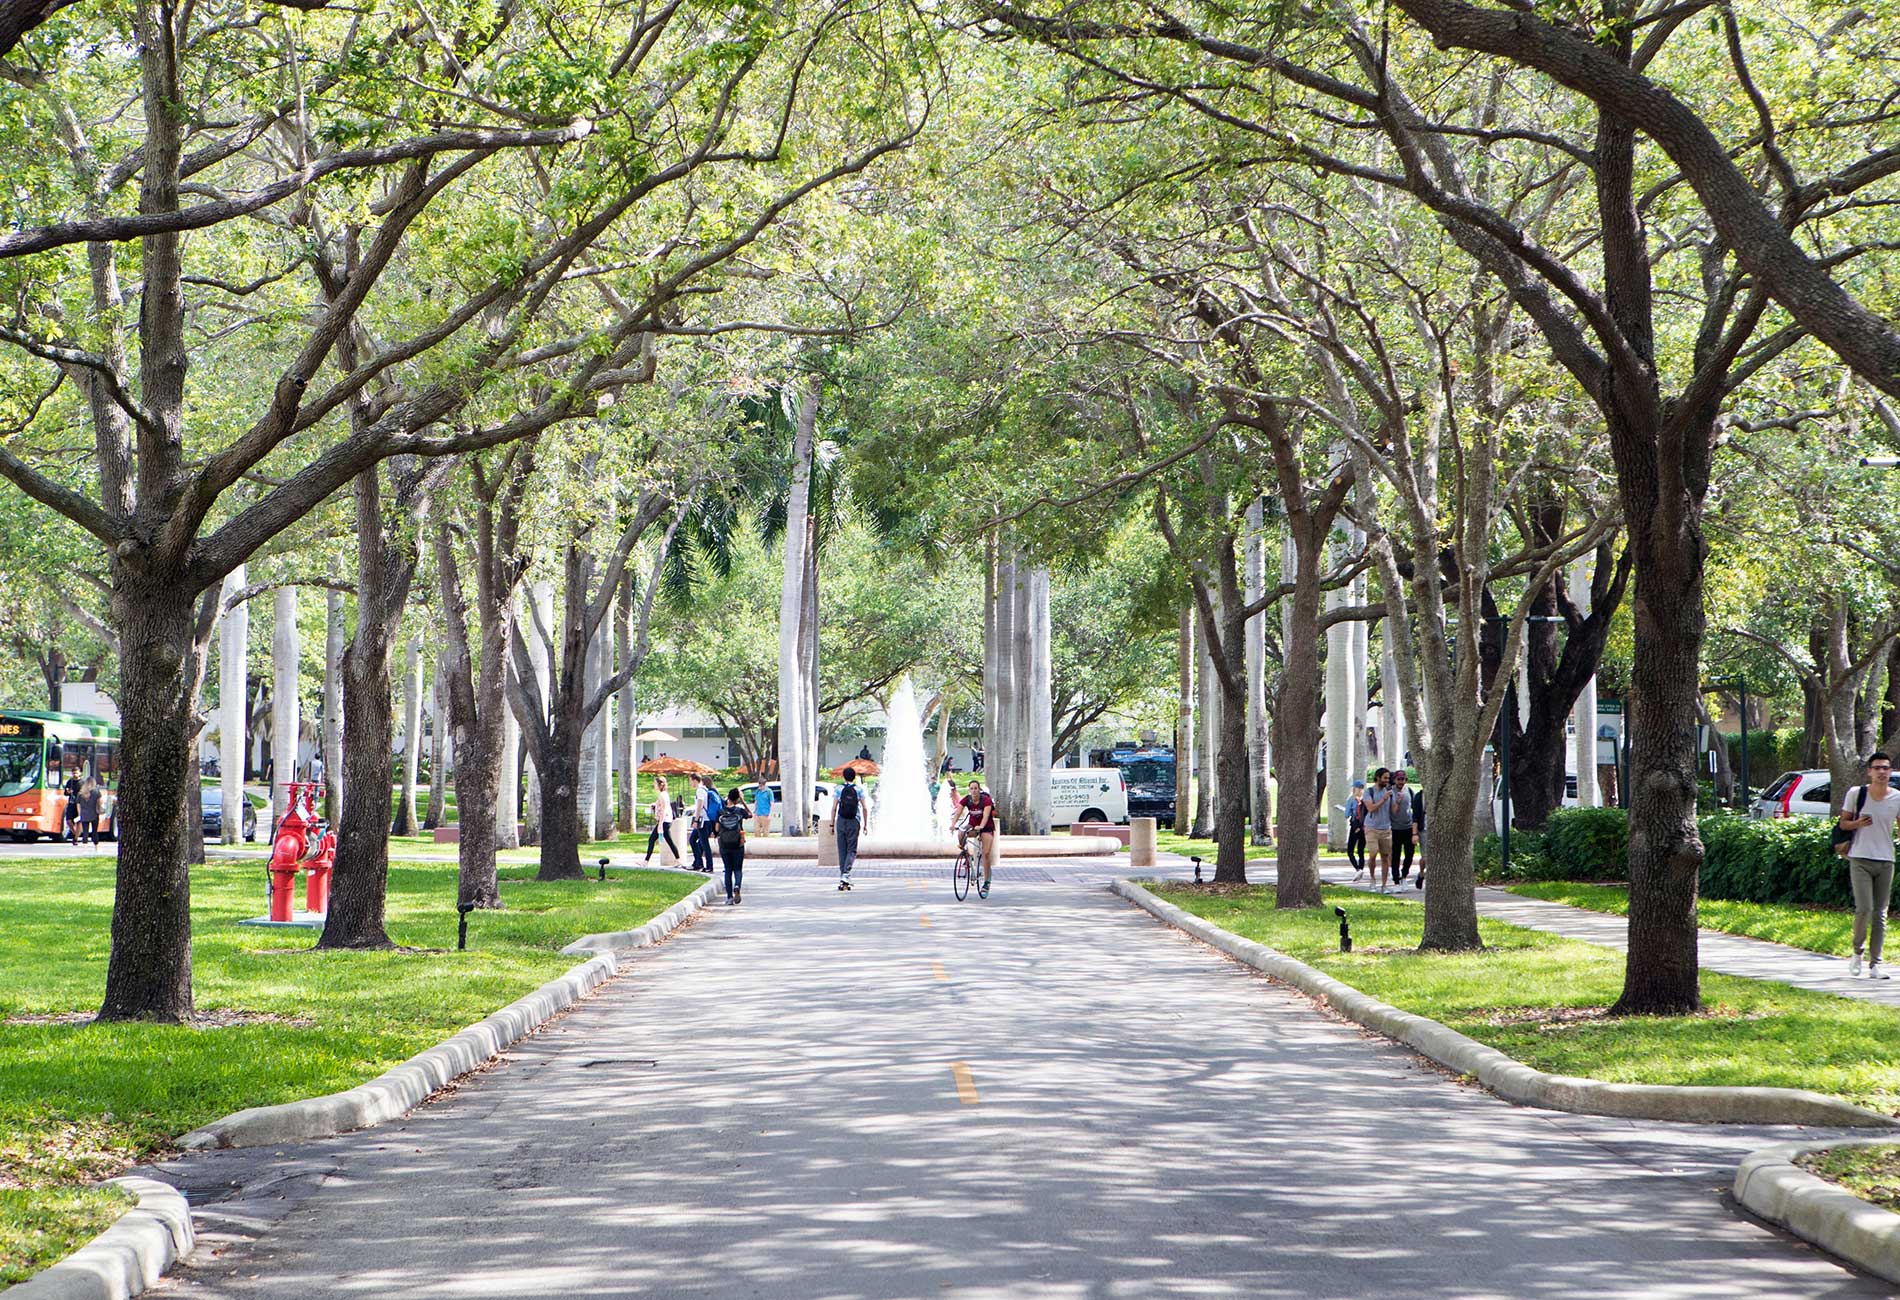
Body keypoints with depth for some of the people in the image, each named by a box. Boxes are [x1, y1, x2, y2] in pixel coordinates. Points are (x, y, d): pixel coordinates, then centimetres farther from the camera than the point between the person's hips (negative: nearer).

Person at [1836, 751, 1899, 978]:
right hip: (1860, 859, -2)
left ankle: (1874, 965, 8)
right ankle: (1858, 952, 11)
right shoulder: (1856, 794, -3)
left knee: (1880, 914, 3)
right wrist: (1858, 823, -16)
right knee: (1864, 909, -13)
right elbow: (1843, 823, 5)